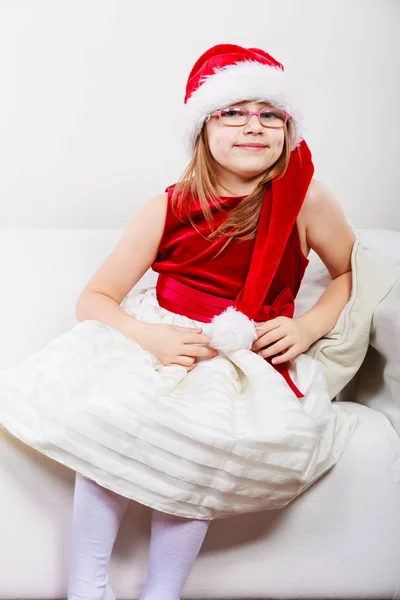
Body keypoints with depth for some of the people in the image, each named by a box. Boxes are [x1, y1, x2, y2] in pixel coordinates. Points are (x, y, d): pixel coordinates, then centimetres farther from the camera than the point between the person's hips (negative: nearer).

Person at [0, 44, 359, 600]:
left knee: (198, 442, -30)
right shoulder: (169, 209, -4)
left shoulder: (306, 199, -5)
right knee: (110, 416, -27)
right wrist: (149, 336, -24)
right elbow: (94, 299, -4)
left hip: (254, 358, -1)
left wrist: (309, 326, -7)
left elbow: (352, 273, 12)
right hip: (161, 341, 1)